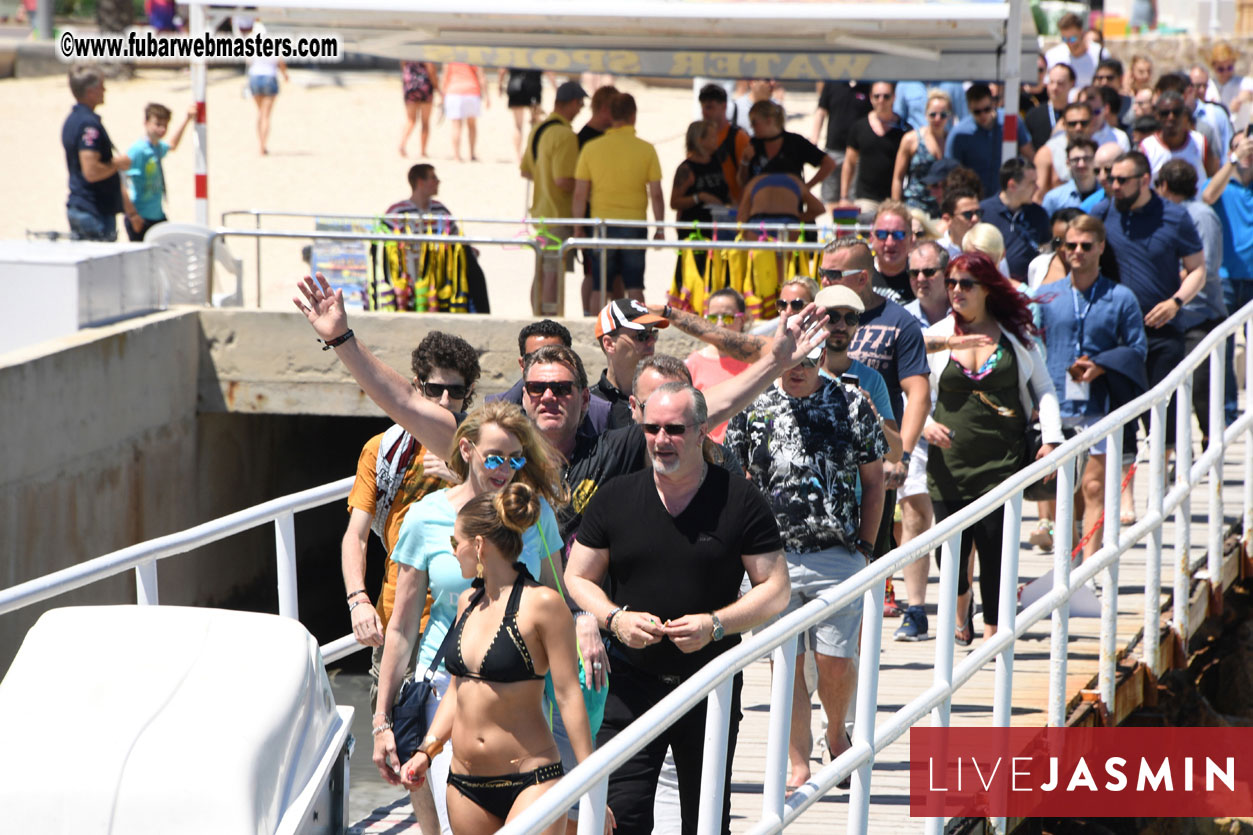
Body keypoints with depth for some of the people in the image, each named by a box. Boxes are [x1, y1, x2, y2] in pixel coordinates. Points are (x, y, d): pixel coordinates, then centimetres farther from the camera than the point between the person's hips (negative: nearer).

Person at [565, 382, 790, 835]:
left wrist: (716, 624, -17)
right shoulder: (613, 499, 2)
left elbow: (775, 591, -1)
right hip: (632, 684, 0)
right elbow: (577, 577, 9)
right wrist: (614, 618, -11)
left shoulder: (740, 501, -3)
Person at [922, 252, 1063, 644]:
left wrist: (1051, 438, 0)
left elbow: (1044, 388, 13)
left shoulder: (1016, 334, 7)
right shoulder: (935, 337, 6)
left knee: (995, 549, -7)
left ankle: (993, 632, 6)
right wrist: (924, 424, -9)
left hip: (1002, 461, -1)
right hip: (951, 461, 1)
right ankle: (962, 605, 32)